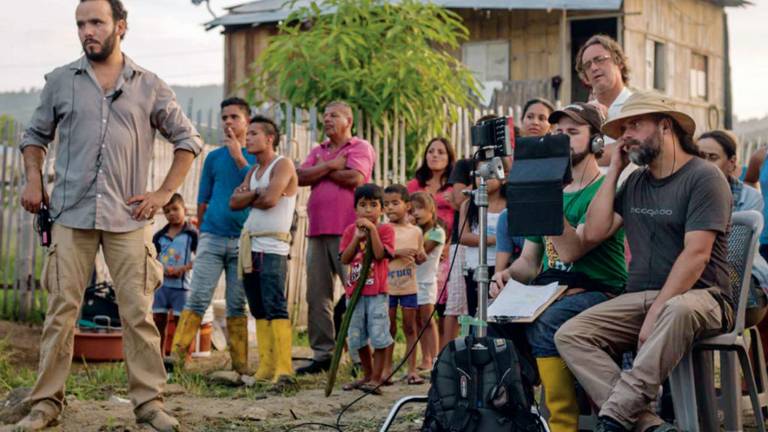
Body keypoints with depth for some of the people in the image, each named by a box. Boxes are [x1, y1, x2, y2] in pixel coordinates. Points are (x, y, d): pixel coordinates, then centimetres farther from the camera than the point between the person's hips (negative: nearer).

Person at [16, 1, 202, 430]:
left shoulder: (150, 87, 5)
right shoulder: (60, 81, 8)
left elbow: (188, 141, 11)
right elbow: (36, 134, 19)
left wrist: (164, 193, 3)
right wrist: (34, 180, 3)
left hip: (128, 218, 0)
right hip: (72, 216, 1)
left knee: (139, 313, -1)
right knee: (61, 311, 0)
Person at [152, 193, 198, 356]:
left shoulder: (191, 234, -3)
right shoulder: (159, 236, 8)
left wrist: (183, 268, -16)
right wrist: (162, 269, -9)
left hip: (181, 284, -4)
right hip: (161, 283, 4)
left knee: (180, 322, 0)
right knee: (159, 321, 7)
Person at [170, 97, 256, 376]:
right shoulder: (214, 157, 12)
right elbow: (203, 202, 17)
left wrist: (238, 157, -12)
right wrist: (202, 231, 13)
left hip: (243, 240, -1)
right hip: (212, 237, 1)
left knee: (237, 305, 2)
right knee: (198, 298, -7)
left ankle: (240, 365, 6)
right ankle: (177, 356, -10)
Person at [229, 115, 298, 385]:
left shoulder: (282, 165, -4)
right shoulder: (253, 171, 20)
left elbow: (270, 199, -18)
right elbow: (234, 202, 9)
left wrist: (248, 198, 1)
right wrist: (256, 193, -8)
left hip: (272, 247, -8)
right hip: (250, 245, 8)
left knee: (275, 307, -14)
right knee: (259, 310, 6)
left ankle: (284, 370, -18)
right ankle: (265, 368, 8)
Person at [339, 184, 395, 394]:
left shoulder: (385, 229, -2)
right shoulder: (350, 230, 7)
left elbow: (380, 254, -17)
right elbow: (345, 259, -3)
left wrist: (372, 229, -17)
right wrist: (357, 237, -12)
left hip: (377, 292, -4)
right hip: (355, 290, 4)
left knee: (379, 336, -5)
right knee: (357, 337, 12)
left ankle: (376, 378, 2)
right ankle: (367, 375, 27)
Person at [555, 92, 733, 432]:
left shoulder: (703, 177, -5)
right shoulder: (635, 181, 17)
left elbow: (696, 254, -15)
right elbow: (594, 232, 7)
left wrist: (656, 313, -22)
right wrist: (614, 169, 8)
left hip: (696, 297, -6)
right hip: (639, 297, 6)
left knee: (678, 312, -42)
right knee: (570, 335, -17)